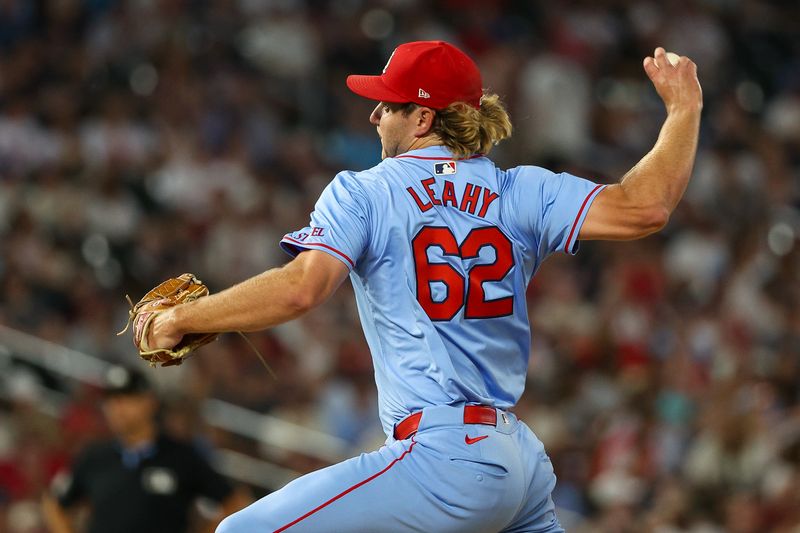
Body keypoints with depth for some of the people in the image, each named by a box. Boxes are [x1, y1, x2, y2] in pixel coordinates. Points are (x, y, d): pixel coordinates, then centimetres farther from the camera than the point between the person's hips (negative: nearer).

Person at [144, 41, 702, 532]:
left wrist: (180, 320, -5)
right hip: (523, 460, 7)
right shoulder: (521, 194, 9)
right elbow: (643, 207, 0)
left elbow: (300, 289, -15)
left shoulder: (363, 192, -1)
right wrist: (684, 112, 16)